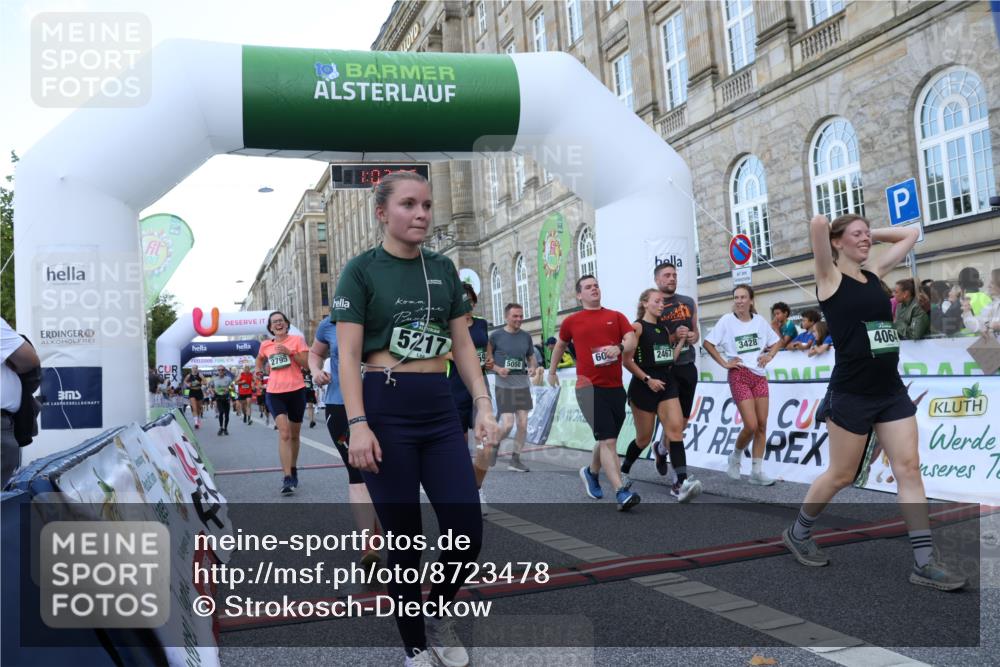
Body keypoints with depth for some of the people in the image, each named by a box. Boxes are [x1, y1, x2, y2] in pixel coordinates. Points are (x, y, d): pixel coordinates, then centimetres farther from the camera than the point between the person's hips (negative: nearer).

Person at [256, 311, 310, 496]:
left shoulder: (297, 340, 1)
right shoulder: (265, 345, 8)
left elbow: (307, 364, -6)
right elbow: (259, 362, 29)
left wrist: (289, 352, -16)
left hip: (296, 391, 0)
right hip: (274, 393, 0)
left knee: (294, 435, 13)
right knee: (284, 433, -16)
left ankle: (293, 470, 33)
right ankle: (287, 478, -19)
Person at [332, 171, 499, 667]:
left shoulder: (443, 269, 12)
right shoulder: (361, 270, -2)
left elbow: (463, 346, 12)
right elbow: (348, 355, -8)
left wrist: (483, 405, 3)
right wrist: (358, 424, -17)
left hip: (441, 408, 5)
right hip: (385, 407, -4)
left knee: (468, 534, 0)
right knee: (404, 541, 3)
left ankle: (437, 615, 30)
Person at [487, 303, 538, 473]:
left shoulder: (526, 336, 6)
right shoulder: (496, 336, -5)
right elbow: (487, 359, 2)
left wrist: (532, 367, -1)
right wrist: (497, 369, -15)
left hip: (523, 385, 4)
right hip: (504, 386, -4)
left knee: (523, 424, 2)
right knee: (507, 424, -10)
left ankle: (515, 459, 16)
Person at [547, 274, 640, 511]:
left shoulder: (616, 317, 9)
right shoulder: (572, 321, 7)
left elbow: (631, 341, -3)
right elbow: (560, 345, 23)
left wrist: (620, 347, -24)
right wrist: (552, 372, 29)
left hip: (615, 387, 3)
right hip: (590, 387, -3)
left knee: (606, 440, 17)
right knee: (608, 441, -14)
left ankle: (591, 473, 43)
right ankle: (621, 493, -16)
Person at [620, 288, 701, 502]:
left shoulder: (664, 329, 14)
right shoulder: (637, 327, -6)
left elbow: (669, 360, 16)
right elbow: (627, 361, -12)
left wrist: (682, 340, 10)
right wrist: (647, 379, -17)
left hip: (666, 384, 5)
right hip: (644, 386, -5)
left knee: (676, 430, -12)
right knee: (644, 438, 6)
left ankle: (681, 483, -18)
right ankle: (623, 471, 32)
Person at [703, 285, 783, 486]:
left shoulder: (760, 320, 7)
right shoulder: (727, 320, -4)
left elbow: (776, 341, 19)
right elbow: (708, 343, -3)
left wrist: (769, 356, 2)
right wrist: (724, 363, -7)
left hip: (759, 375, 4)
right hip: (739, 375, -4)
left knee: (762, 425, 2)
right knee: (751, 426, -12)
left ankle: (757, 471, 10)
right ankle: (736, 457, 16)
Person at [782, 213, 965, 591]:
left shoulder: (874, 273, 12)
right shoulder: (830, 277, -6)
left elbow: (910, 233, 22)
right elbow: (818, 224, -21)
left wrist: (870, 234, 15)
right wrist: (831, 232, 0)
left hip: (891, 390, 6)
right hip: (851, 393, -6)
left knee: (909, 469, 1)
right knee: (841, 475, 5)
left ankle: (924, 564, 5)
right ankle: (797, 534, 26)